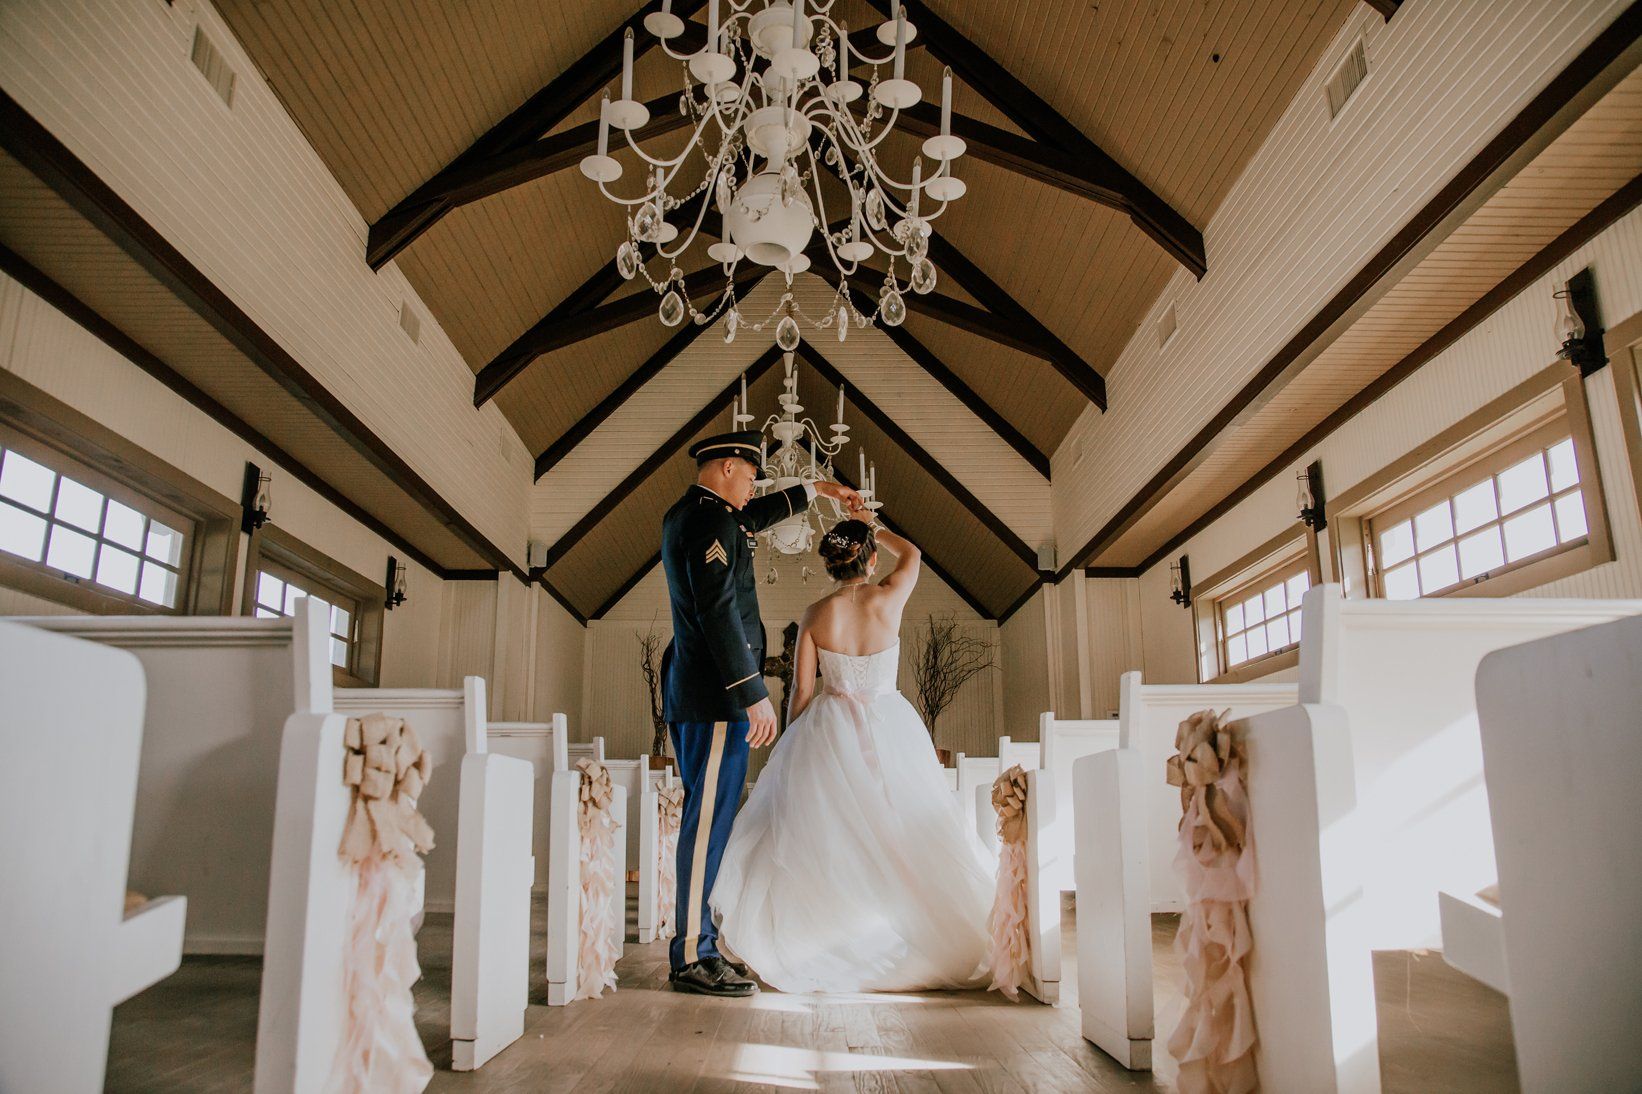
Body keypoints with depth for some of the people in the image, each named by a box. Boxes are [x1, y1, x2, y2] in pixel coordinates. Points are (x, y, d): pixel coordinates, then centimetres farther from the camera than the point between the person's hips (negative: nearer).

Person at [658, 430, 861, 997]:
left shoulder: (685, 514, 18)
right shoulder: (709, 519, -13)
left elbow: (755, 516, 36)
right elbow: (717, 610, -22)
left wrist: (817, 489, 43)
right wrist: (755, 695, -23)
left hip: (690, 693, 11)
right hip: (716, 695, -11)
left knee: (705, 817, 13)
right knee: (709, 818, -8)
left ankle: (697, 944, 20)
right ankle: (693, 958, -2)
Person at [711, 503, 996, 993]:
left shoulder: (815, 614, -6)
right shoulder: (889, 599, -9)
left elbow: (801, 691, -2)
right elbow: (910, 552, 14)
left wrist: (791, 748, 10)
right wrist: (870, 526, 28)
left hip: (828, 733, 1)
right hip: (887, 731, -1)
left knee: (818, 838, 9)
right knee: (901, 837, 9)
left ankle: (814, 948, 15)